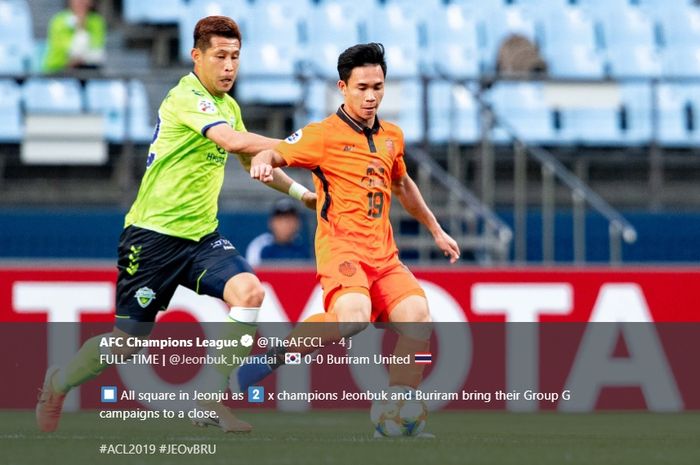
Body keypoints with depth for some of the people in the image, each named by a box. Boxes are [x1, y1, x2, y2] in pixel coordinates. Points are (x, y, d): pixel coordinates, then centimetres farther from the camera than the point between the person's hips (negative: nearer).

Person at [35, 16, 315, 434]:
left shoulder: (228, 106, 11)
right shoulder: (187, 98, -16)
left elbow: (253, 159, 30)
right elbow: (235, 142, -32)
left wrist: (300, 192, 23)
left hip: (201, 236, 7)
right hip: (154, 234, -7)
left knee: (249, 291, -21)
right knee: (127, 342, -1)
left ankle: (213, 401, -15)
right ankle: (59, 383, 29)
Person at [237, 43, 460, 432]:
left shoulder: (392, 137, 17)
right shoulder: (325, 134, -2)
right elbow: (274, 154, -8)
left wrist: (436, 230, 40)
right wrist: (263, 163, -32)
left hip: (384, 254, 6)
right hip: (342, 247, -6)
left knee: (418, 318, -13)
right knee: (352, 316, -34)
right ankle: (276, 353, -13)